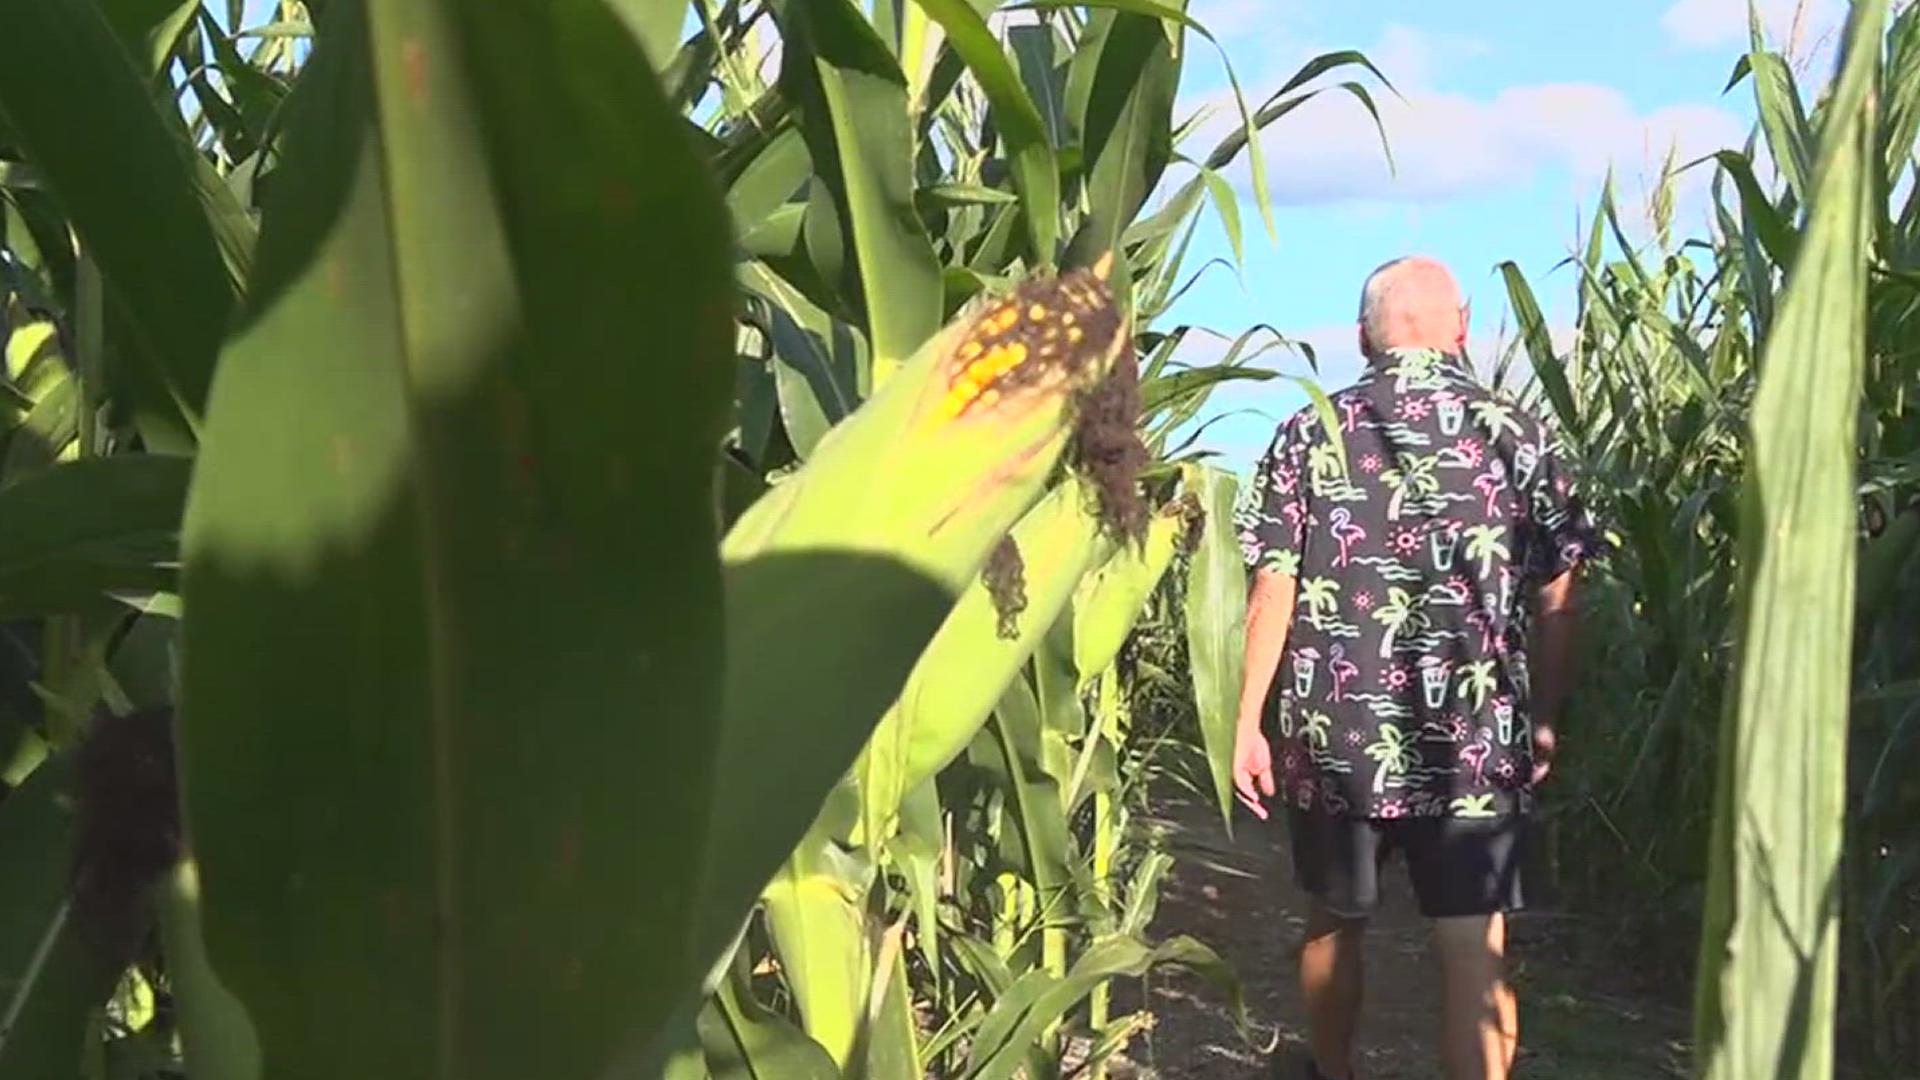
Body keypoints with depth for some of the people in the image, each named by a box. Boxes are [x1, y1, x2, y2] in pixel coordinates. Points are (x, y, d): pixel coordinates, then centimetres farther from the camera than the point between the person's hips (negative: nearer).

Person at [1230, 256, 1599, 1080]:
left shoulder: (1311, 434, -1)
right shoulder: (1520, 438, 0)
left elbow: (1273, 590, -5)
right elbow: (1555, 602, 0)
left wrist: (1249, 721, 0)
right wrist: (1543, 721, 12)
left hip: (1333, 735, 1)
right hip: (1476, 741, -1)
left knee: (1335, 922, 20)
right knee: (1475, 950, 2)